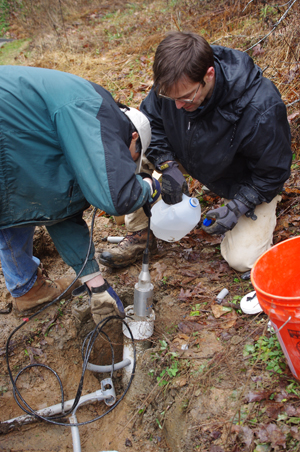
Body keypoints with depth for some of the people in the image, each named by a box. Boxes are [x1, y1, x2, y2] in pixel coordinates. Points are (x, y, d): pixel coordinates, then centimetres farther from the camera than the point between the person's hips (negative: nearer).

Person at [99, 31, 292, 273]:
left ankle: (266, 211, 19)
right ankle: (139, 232, -3)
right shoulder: (172, 84, -26)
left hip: (247, 181, -3)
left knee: (242, 260, -14)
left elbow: (272, 171, -23)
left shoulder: (262, 109, -39)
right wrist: (168, 166, -22)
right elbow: (150, 119, -7)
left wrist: (236, 208, -29)